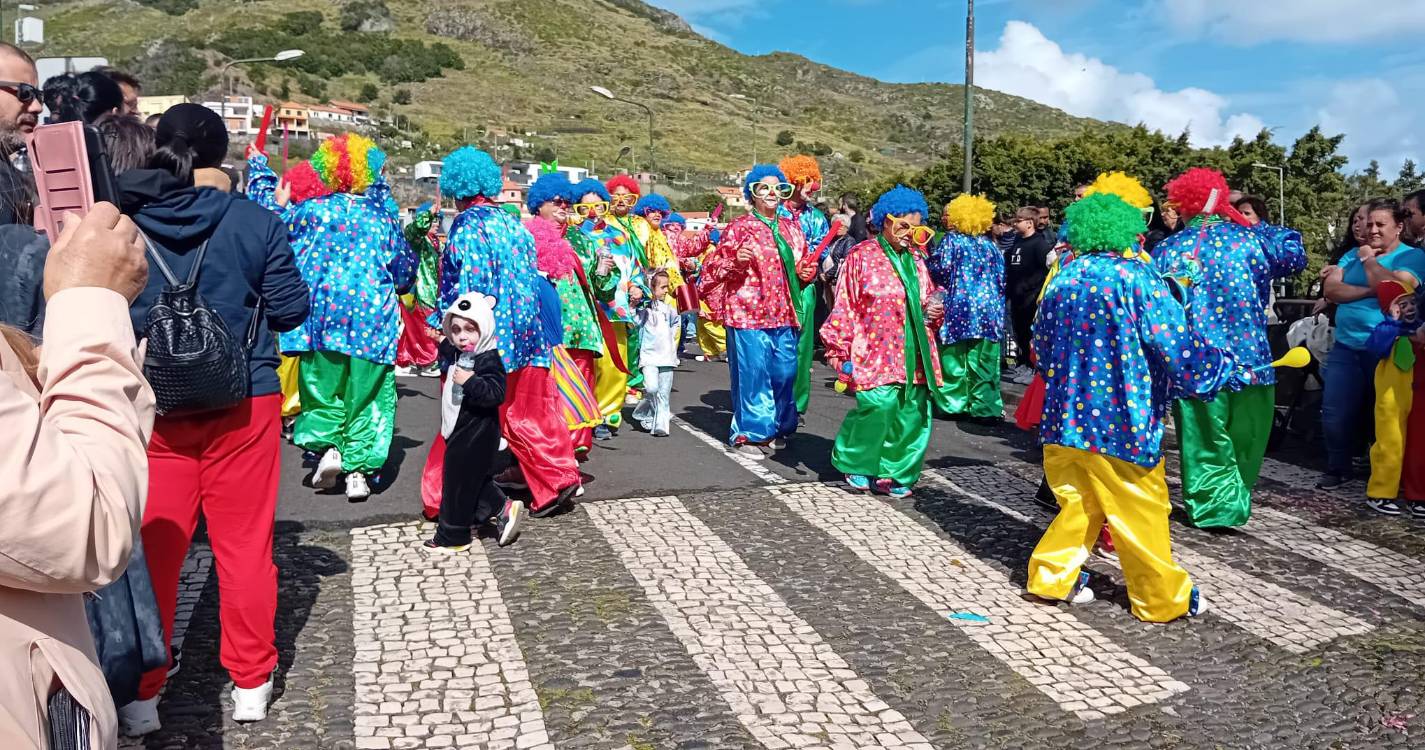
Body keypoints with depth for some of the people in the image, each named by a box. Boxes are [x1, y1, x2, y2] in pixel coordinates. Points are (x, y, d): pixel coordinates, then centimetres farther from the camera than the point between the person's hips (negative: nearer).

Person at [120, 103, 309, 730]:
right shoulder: (255, 223, -9)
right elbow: (291, 308, -5)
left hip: (151, 407, 1)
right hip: (243, 402, -1)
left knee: (154, 546, 12)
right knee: (244, 544, 10)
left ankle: (141, 694, 23)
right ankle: (250, 683, 21)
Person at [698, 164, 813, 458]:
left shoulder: (792, 229, 14)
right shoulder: (739, 227, -1)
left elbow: (806, 264, 26)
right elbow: (713, 267, -1)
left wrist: (807, 271, 4)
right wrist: (735, 261, -19)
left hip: (784, 313, 5)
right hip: (748, 312, -5)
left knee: (785, 372, 8)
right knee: (752, 373, -4)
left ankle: (779, 428, 25)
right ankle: (750, 433, 9)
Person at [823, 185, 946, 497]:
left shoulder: (916, 259, 16)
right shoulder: (862, 256, -1)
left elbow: (928, 299, 29)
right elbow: (845, 306, -2)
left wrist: (935, 311, 5)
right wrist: (838, 350, -5)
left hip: (914, 355, 6)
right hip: (876, 353, -6)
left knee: (914, 412, 1)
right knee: (879, 405, -16)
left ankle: (893, 472, 15)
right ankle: (854, 463, 10)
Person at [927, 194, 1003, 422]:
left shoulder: (952, 240, -4)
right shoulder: (990, 245, 9)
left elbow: (939, 268, -10)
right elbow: (1001, 277, 11)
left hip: (959, 308, -4)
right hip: (989, 309, 4)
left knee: (954, 357, 5)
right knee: (984, 360, 4)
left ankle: (954, 402, 9)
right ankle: (986, 406, 5)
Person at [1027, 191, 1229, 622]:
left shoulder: (1063, 280, 5)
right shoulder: (1138, 278, -11)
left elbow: (1041, 348, 14)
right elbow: (1178, 347, -14)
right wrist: (1220, 365, 3)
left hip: (1066, 419, 5)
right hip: (1121, 421, -5)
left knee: (1080, 503, 20)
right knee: (1142, 514, 8)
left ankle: (1051, 576, 23)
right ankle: (1162, 599, 21)